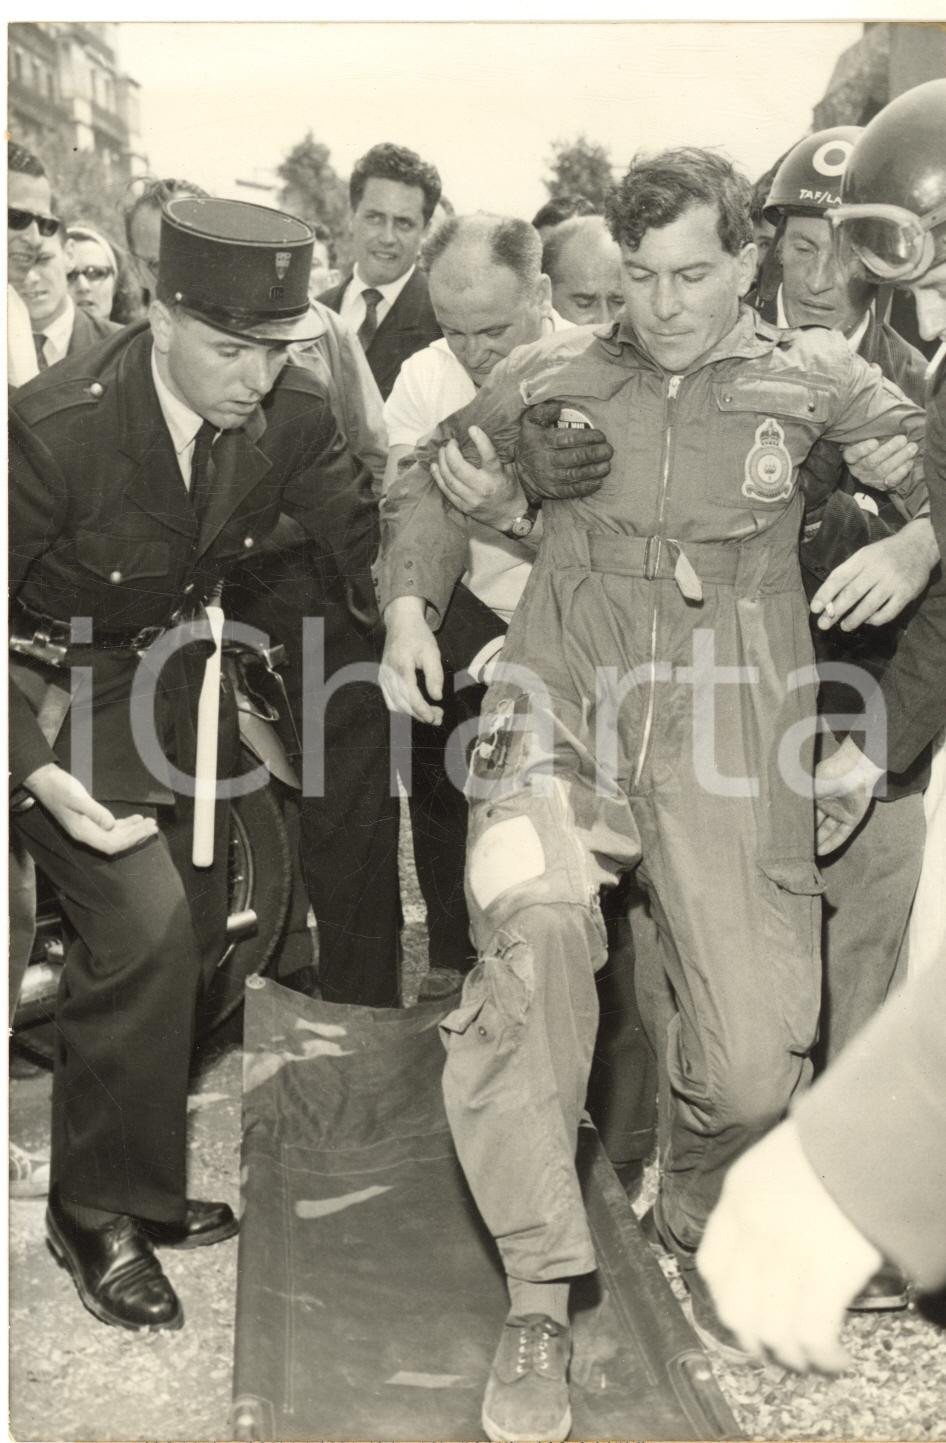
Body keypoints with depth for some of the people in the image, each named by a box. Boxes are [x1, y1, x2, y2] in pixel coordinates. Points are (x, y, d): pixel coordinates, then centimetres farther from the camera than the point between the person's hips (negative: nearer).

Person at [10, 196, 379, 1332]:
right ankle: (99, 1212, 1)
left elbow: (361, 537, -2)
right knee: (143, 924, -21)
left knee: (194, 933, 13)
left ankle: (136, 1179, 37)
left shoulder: (290, 414, -16)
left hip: (171, 666, 6)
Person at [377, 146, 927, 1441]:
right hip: (564, 709, 0)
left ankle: (697, 1221, 32)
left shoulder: (810, 378, 9)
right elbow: (434, 481, 23)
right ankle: (539, 1298, -14)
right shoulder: (552, 377, 11)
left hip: (728, 740, 0)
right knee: (533, 921, -29)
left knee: (755, 1055, -5)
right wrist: (410, 597, 8)